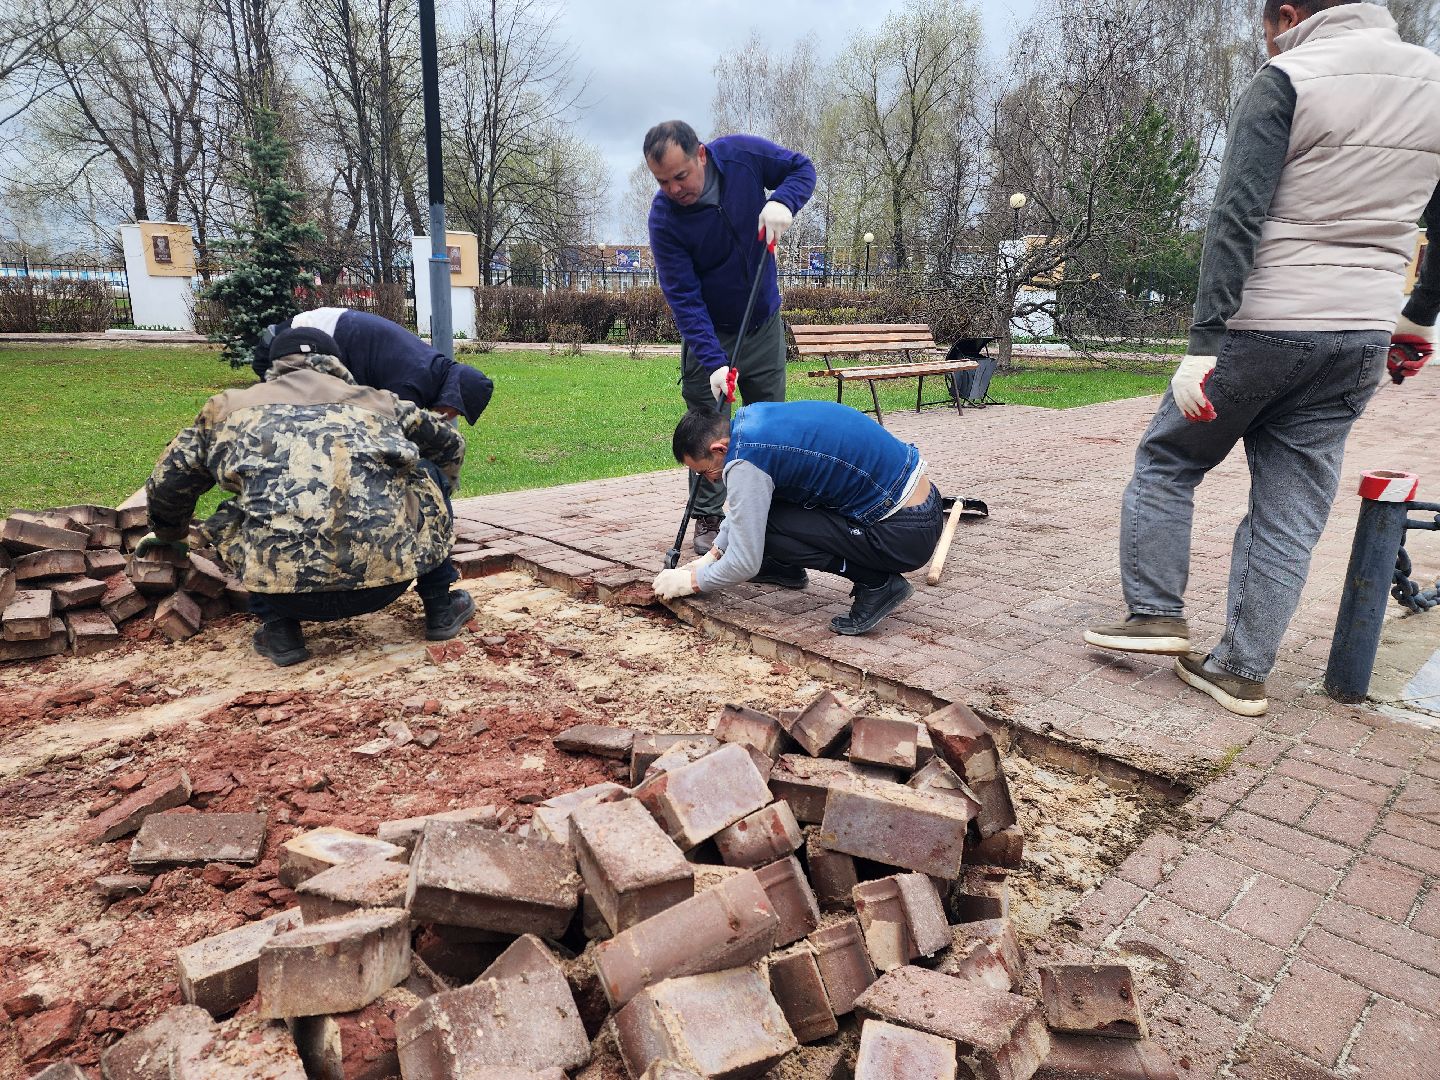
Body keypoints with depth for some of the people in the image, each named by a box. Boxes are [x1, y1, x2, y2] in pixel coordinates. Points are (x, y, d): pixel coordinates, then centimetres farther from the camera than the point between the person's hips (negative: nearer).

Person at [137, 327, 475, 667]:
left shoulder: (231, 405, 25)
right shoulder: (374, 399, 26)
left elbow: (168, 483, 32)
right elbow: (448, 442, 38)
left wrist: (169, 534, 54)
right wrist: (432, 506, 57)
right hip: (389, 573, 0)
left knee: (229, 521, 32)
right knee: (426, 472, 29)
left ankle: (279, 631, 17)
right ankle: (440, 607, 27)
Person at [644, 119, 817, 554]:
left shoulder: (743, 154, -18)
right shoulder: (663, 219, -24)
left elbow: (802, 167, -2)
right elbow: (683, 298, -26)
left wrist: (782, 201, -25)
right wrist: (714, 362, -36)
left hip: (765, 322, 3)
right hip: (710, 331, -3)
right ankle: (708, 520, 9)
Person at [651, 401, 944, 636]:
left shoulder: (745, 462, -20)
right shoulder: (751, 416, 7)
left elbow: (744, 563, -14)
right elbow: (743, 505, 25)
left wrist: (691, 581, 2)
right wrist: (712, 556, 23)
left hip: (906, 533, -9)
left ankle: (877, 583, -5)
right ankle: (785, 570, 31)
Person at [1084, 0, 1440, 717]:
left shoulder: (1286, 80, -5)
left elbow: (1237, 221, -16)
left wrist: (1204, 343, -19)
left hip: (1262, 328, -5)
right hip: (1363, 340, 6)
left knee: (1165, 462, 13)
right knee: (1290, 512, 7)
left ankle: (1156, 614, 11)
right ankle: (1242, 671, 10)